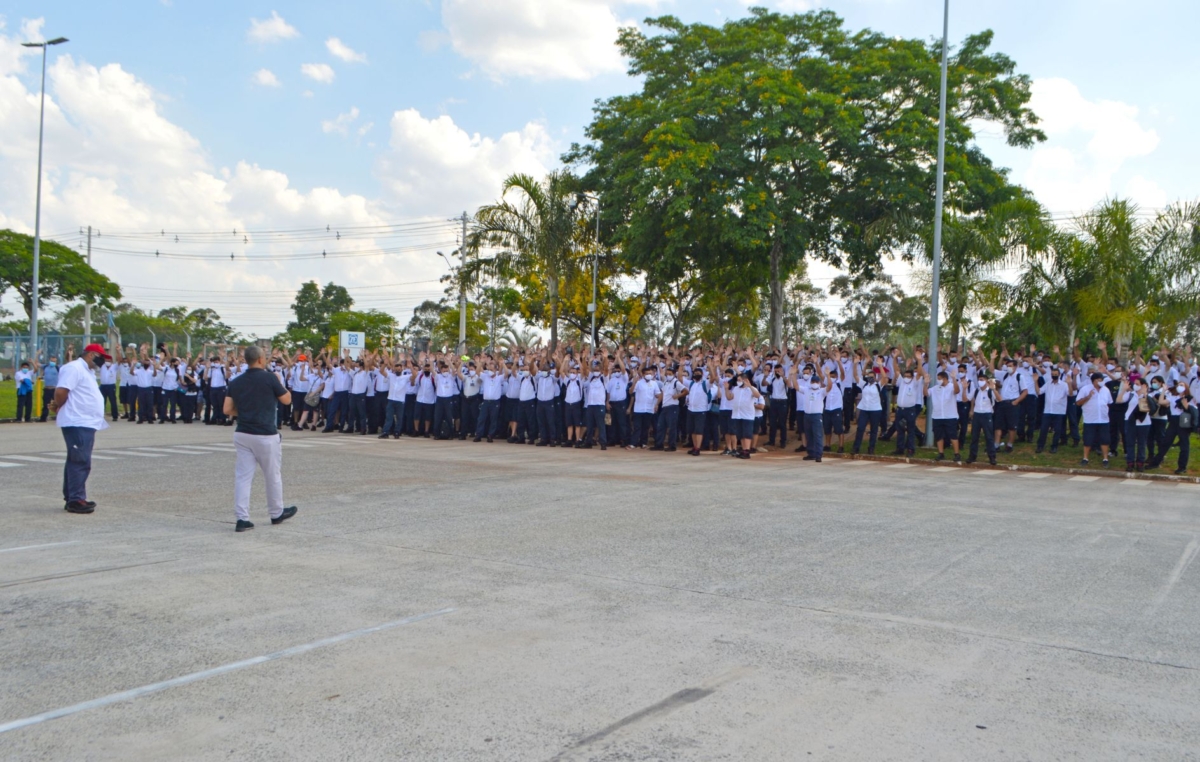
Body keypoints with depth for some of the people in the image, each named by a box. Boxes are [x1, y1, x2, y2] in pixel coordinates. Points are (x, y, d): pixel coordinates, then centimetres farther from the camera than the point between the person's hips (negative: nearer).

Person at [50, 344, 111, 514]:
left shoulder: (87, 371, 20)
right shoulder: (74, 368, -13)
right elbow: (61, 391, -22)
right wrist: (59, 407, -5)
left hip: (86, 423, 10)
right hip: (77, 423, -10)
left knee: (77, 461, 14)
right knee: (80, 461, -10)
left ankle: (72, 498, 21)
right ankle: (75, 500, -7)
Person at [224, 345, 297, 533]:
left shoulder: (235, 382, 4)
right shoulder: (269, 378, -10)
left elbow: (226, 410, 2)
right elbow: (287, 400, -1)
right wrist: (279, 382, 14)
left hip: (242, 434, 5)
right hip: (265, 435, -4)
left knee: (243, 476, 4)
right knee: (273, 476, 12)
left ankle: (242, 518, -1)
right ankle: (277, 513, 27)